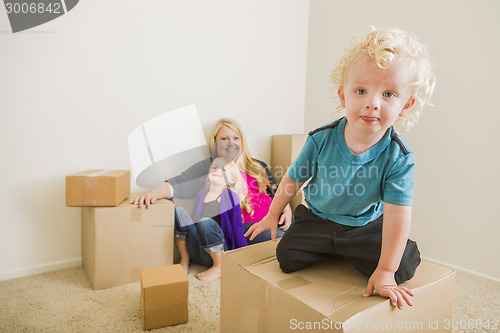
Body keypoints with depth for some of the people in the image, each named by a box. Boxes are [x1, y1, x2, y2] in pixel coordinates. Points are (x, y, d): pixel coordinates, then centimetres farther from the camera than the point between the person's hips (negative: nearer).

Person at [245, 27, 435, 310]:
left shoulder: (399, 158, -23)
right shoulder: (321, 140, -20)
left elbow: (397, 215, -23)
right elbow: (293, 179, -5)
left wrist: (385, 271, -23)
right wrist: (272, 215, 4)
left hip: (366, 225, 0)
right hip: (318, 219, 1)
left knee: (405, 266, -14)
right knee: (287, 256, -13)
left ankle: (349, 252, 14)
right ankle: (330, 250, 17)